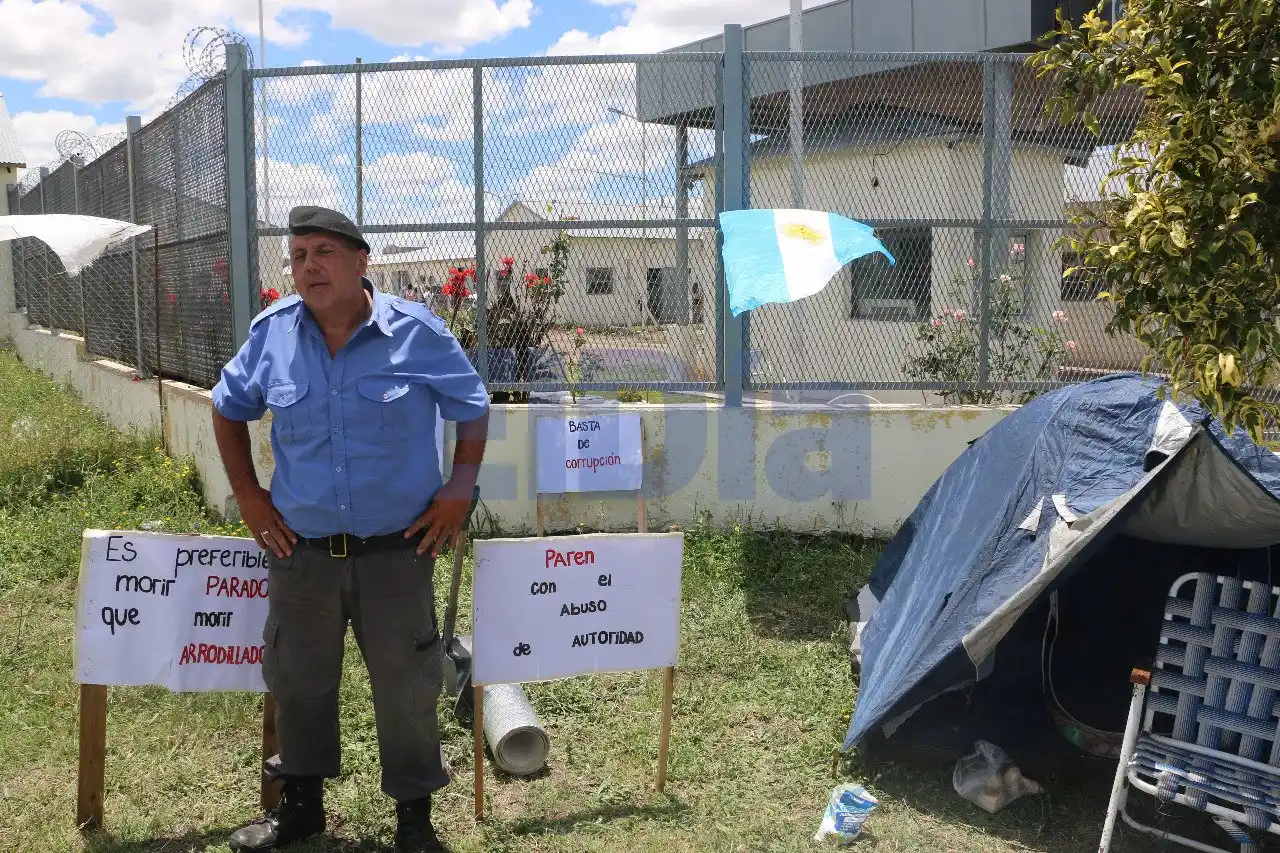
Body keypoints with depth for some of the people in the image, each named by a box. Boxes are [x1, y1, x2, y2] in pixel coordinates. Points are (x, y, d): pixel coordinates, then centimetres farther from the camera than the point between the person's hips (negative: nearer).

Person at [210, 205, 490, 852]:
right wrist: (247, 493, 7)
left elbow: (473, 410, 3)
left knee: (406, 688, 8)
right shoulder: (272, 332, -2)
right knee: (298, 682, 17)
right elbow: (228, 408, 13)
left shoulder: (416, 331, -9)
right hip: (300, 550, 3)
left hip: (396, 550, -2)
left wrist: (460, 488, -6)